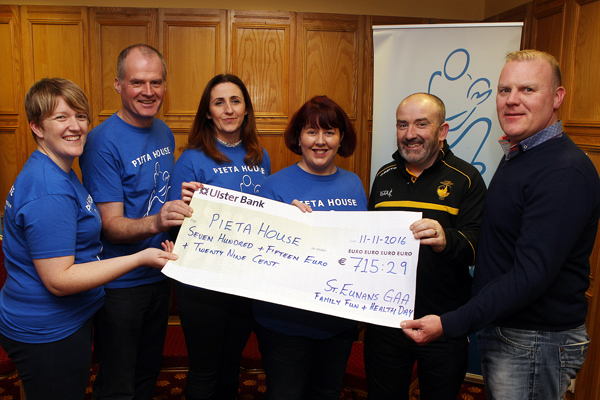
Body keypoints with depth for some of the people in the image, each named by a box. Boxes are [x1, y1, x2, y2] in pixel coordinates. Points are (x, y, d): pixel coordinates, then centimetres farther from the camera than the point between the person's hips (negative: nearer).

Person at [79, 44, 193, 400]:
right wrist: (156, 222, -39)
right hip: (120, 285, -6)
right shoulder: (103, 141, -19)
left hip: (160, 276, 7)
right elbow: (111, 226, -21)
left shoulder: (165, 133, 3)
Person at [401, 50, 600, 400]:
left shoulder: (565, 172, -22)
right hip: (499, 326, 9)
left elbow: (531, 274, -29)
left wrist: (449, 324, -30)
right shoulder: (517, 157, 10)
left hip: (535, 343, -9)